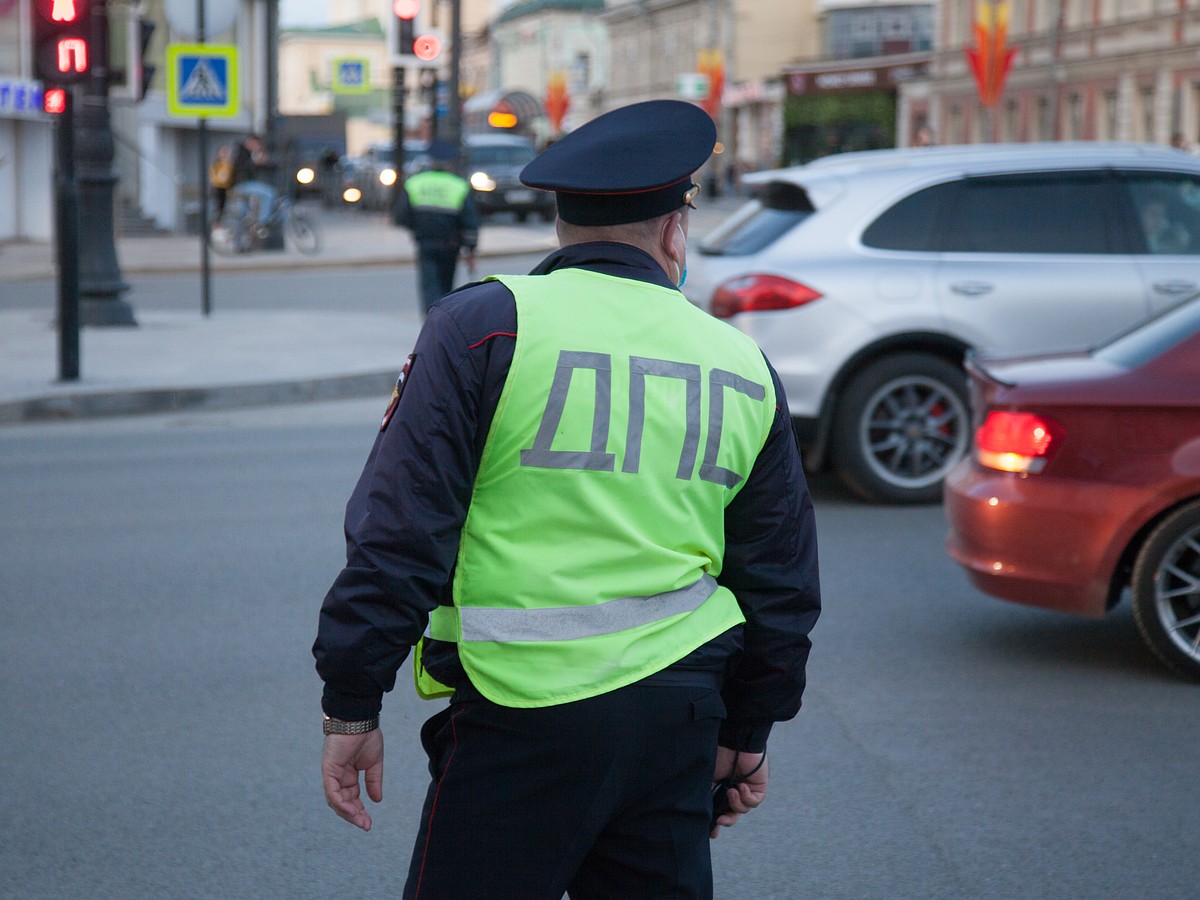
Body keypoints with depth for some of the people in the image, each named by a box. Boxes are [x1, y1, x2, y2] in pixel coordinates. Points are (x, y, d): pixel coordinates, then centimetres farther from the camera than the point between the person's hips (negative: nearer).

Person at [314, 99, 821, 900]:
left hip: (525, 713, -4)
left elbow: (398, 532, -9)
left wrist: (352, 709, -4)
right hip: (679, 714, 5)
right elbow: (783, 584, 17)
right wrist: (748, 731, 28)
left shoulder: (484, 326, -5)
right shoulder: (745, 369, 10)